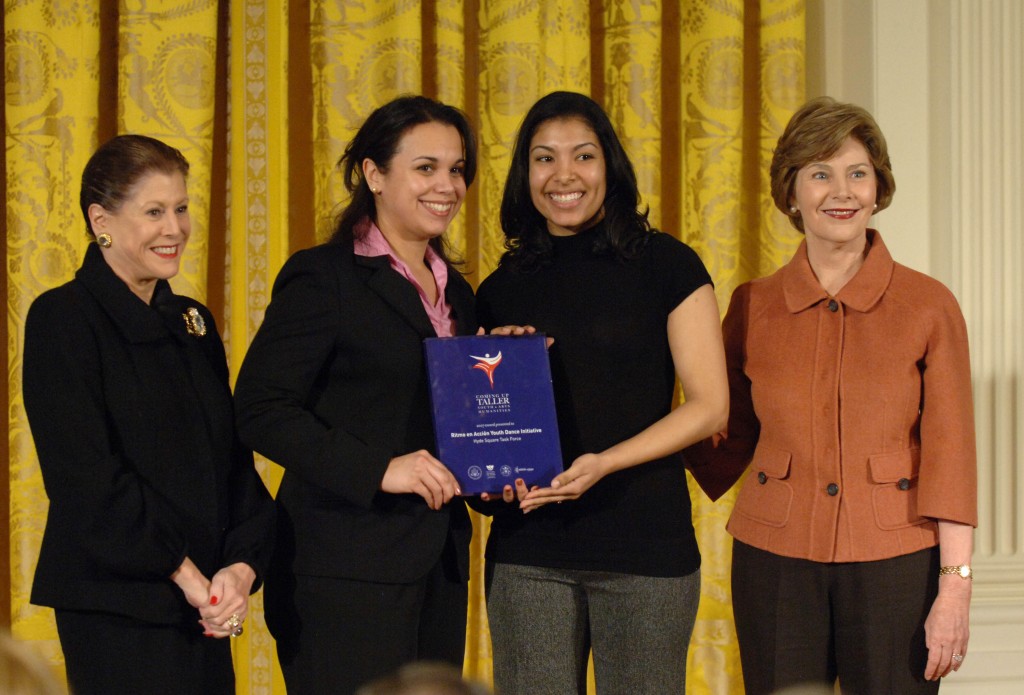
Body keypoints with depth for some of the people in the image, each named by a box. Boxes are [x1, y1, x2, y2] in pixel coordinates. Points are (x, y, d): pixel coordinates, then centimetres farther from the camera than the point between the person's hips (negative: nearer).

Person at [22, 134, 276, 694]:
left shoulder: (193, 323, 14)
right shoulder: (63, 319, -6)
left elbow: (234, 456, 11)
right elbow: (85, 476, -14)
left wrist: (241, 566, -5)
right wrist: (184, 573, -13)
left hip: (205, 602, 6)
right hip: (116, 607, -6)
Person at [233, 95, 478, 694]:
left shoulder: (454, 291, 17)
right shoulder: (324, 277, -6)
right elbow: (260, 409, -14)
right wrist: (377, 469, -22)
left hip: (439, 567, 7)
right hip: (347, 572, -7)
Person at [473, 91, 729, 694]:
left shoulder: (666, 265, 0)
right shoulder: (502, 289, 10)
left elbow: (710, 406, -4)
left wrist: (604, 463, -15)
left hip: (646, 542, -3)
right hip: (527, 548, 3)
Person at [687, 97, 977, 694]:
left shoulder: (929, 307, -2)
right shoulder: (753, 307, 5)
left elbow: (950, 459, -3)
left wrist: (956, 589, -8)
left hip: (892, 564, -2)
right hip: (777, 560, 2)